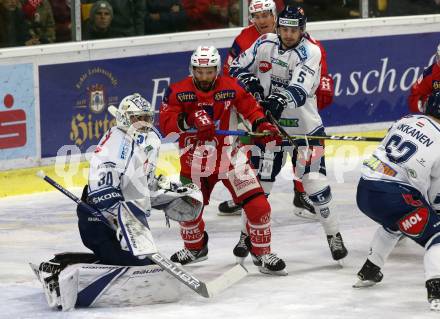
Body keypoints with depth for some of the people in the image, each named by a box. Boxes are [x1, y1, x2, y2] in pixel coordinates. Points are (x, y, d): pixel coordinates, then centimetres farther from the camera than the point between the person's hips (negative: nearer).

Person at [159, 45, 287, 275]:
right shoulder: (178, 92, -8)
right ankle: (195, 247, 41)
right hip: (196, 162, 1)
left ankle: (261, 252, 1)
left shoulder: (231, 88, -7)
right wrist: (189, 121, -34)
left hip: (231, 158, -1)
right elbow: (166, 124, -16)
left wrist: (263, 126, -19)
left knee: (257, 204, -14)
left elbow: (251, 108, 0)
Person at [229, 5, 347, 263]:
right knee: (259, 181, 7)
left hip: (304, 126, -3)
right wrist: (250, 82, -13)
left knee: (314, 181, -9)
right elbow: (238, 67, 8)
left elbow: (300, 89, -29)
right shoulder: (265, 43, -2)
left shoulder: (311, 52, -16)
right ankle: (248, 233, 24)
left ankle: (334, 235, 4)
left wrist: (281, 99, -47)